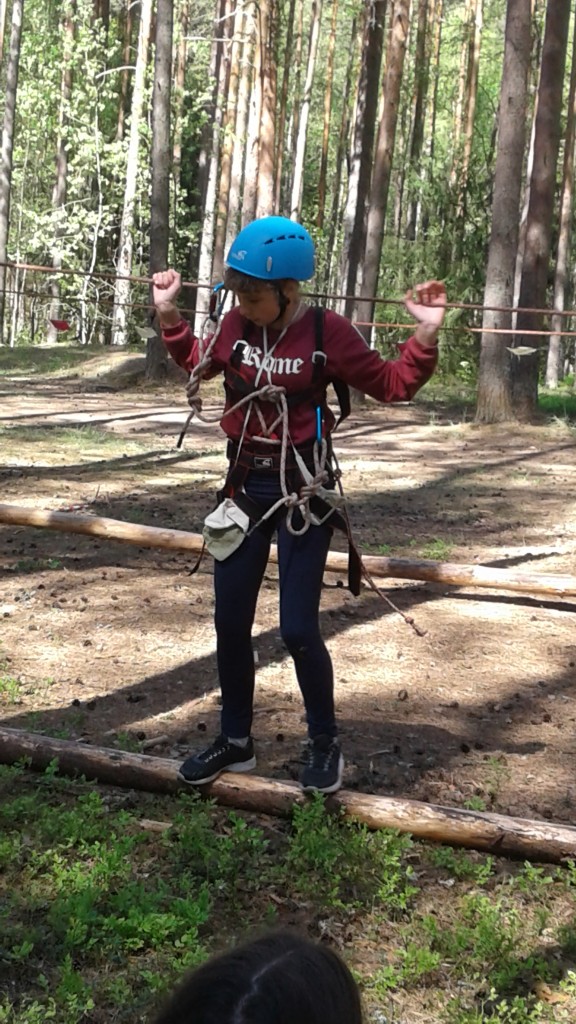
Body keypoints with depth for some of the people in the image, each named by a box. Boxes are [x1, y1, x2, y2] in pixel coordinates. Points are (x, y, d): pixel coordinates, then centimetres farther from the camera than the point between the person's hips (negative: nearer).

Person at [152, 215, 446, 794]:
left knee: (298, 629, -4)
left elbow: (391, 386, -6)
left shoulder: (327, 333, -14)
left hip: (303, 492, -5)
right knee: (230, 623, 10)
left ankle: (325, 744, 19)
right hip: (245, 486, 5)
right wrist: (168, 314, 13)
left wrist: (426, 337, -17)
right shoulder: (236, 325, -3)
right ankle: (235, 742, 28)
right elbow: (198, 364, 19)